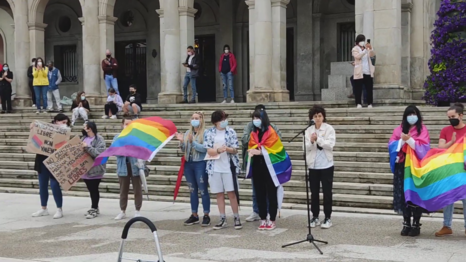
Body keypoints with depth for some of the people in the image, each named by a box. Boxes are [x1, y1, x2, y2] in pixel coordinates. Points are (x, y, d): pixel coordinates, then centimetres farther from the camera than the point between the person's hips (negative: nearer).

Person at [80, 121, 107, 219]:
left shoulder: (99, 139, -10)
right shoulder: (84, 138, 12)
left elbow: (99, 153, -21)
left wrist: (87, 147, -23)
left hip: (95, 169, -7)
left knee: (94, 190, -1)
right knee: (91, 189, 13)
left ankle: (94, 209, 7)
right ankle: (95, 208, 23)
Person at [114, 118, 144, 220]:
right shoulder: (117, 137, 7)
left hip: (135, 166, -1)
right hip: (123, 167, 2)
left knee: (137, 190, 3)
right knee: (123, 190, 10)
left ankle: (138, 211, 14)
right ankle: (123, 211, 20)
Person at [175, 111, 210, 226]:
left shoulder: (205, 133, -6)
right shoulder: (187, 133, 12)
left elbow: (205, 149, -16)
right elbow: (184, 150, 13)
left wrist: (192, 142, -23)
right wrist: (181, 142, -5)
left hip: (200, 164, -6)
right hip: (188, 163, 6)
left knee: (203, 190, -4)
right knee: (192, 190, 12)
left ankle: (206, 215, 3)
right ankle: (194, 215, 19)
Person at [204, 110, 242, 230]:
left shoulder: (231, 132, 1)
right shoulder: (209, 133, 2)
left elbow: (235, 150, -1)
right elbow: (209, 151, -4)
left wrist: (227, 149, -23)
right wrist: (218, 150, -24)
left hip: (229, 166, -1)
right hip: (214, 168, 2)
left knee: (231, 193, -1)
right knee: (219, 194, 7)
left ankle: (237, 218, 9)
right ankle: (223, 219, 16)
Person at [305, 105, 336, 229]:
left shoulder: (329, 129, -2)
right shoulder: (309, 130, 5)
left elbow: (330, 144, -14)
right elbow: (306, 147, -2)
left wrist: (318, 139, -25)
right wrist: (311, 141, -22)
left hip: (326, 165, -3)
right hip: (313, 165, 3)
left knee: (327, 192, 1)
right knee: (314, 192, 8)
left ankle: (328, 218, 9)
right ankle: (315, 217, 18)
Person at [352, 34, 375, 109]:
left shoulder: (367, 48, 15)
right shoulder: (355, 49, 1)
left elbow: (372, 54, 0)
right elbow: (357, 56, -17)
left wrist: (371, 49, -20)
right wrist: (365, 50, -28)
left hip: (368, 72, 4)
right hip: (359, 73, -4)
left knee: (370, 89, 2)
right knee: (358, 89, -5)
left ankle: (370, 104, 6)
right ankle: (358, 104, -2)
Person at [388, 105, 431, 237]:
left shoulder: (422, 129, 2)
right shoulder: (399, 129, 11)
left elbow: (424, 146, -10)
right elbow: (391, 144, 3)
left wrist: (410, 140, -19)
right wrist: (402, 140, -13)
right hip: (402, 166, 3)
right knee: (404, 194, 2)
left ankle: (416, 225, 3)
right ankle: (406, 224, 10)